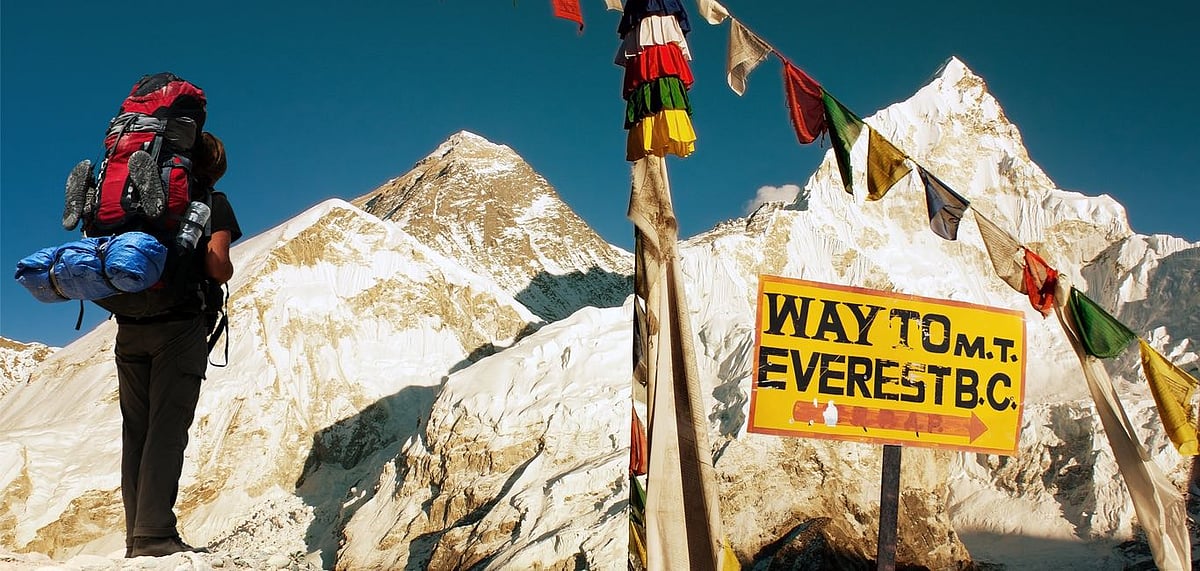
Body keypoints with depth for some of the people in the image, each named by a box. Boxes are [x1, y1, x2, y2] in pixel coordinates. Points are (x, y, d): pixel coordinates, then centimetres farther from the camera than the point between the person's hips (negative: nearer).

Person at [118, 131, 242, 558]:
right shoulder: (214, 204, 2)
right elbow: (216, 268, -10)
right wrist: (227, 271, 9)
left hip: (129, 326, 5)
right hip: (179, 325, -5)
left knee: (135, 430, 7)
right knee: (167, 430, -7)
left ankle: (136, 537, 7)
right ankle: (154, 535, -12)